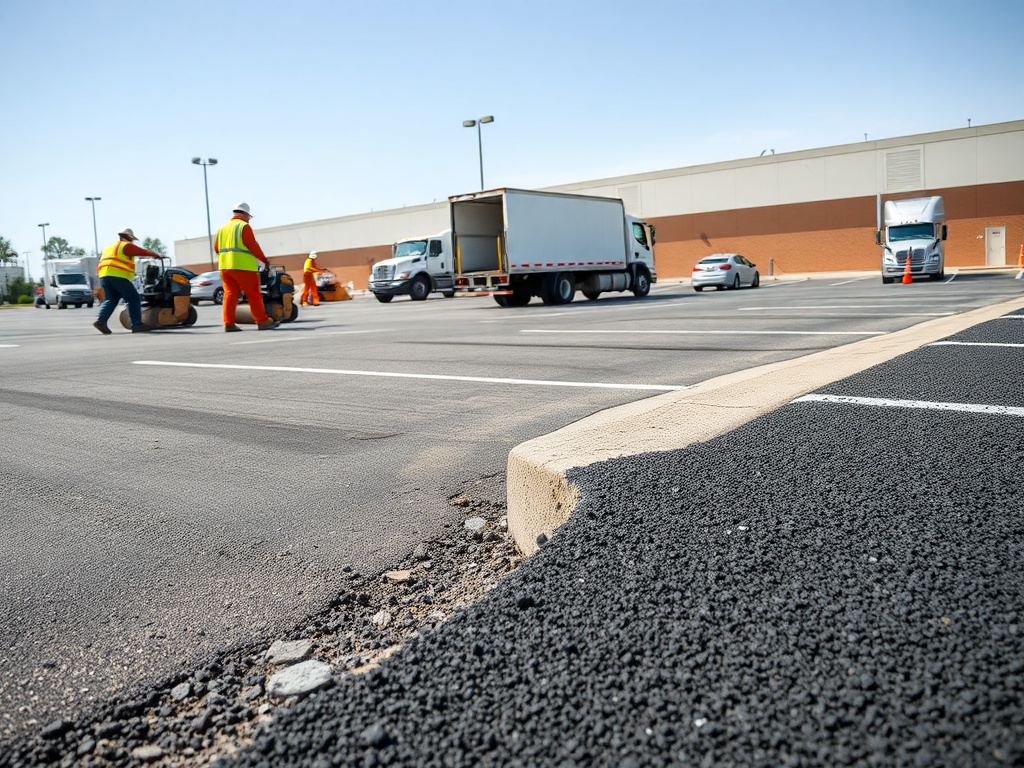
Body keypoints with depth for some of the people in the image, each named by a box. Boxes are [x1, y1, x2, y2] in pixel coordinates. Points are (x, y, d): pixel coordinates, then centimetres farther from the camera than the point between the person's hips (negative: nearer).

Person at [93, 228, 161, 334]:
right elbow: (142, 252, 7)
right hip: (118, 276, -8)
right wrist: (155, 255, 23)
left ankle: (101, 321, -9)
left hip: (103, 276, 8)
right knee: (134, 299, -3)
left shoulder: (108, 248, 30)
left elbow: (101, 262, 29)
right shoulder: (126, 246, 6)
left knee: (110, 300, 11)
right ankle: (137, 324, -10)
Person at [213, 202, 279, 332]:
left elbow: (216, 247, 17)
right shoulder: (244, 226, -4)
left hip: (225, 267, 7)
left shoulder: (223, 228, 19)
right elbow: (253, 246, -10)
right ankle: (262, 321, -1)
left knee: (230, 294, 6)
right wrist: (265, 260, -3)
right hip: (243, 267, -7)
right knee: (253, 294, -2)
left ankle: (228, 323, 1)